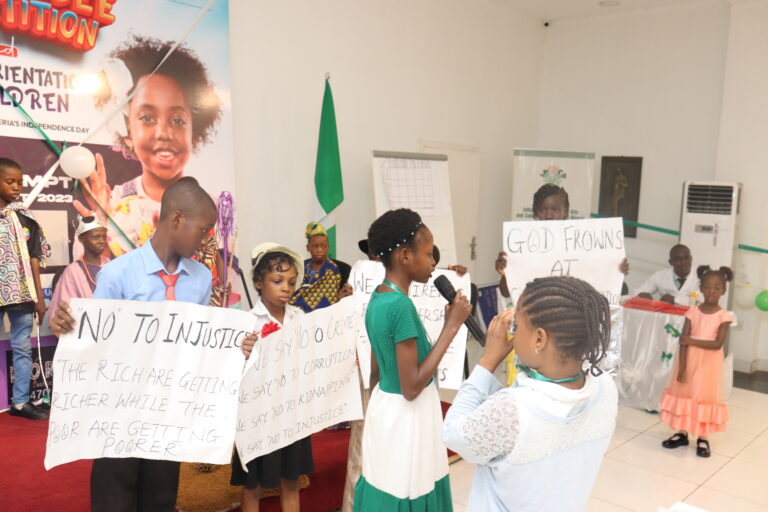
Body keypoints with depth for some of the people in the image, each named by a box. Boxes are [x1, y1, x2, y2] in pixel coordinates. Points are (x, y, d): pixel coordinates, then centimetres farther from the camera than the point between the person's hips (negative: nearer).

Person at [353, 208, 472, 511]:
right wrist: (451, 327, -21)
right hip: (406, 416, -9)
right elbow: (412, 387, -23)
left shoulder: (378, 298, 3)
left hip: (385, 405, 9)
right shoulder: (401, 305, -25)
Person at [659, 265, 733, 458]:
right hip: (689, 360, 2)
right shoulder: (692, 312, -5)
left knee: (705, 396, 6)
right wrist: (682, 368, -14)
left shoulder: (724, 316, -8)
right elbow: (683, 342, -9)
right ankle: (682, 433, 24)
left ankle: (703, 438, 19)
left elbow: (717, 344, -16)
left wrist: (692, 341, -19)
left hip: (708, 364, -2)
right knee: (684, 393, 9)